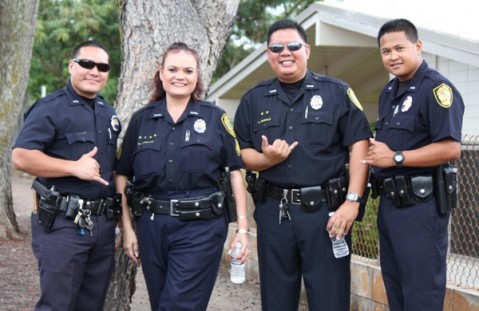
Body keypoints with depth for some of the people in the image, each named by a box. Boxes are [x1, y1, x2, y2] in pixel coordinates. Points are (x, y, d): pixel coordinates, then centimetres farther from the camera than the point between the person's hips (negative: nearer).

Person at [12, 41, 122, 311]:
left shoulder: (109, 113, 15)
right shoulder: (50, 108, -8)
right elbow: (21, 157, -18)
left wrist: (117, 217, 16)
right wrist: (75, 168, -21)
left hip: (104, 224, 7)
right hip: (63, 224, -7)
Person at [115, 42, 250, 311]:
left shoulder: (215, 118, 1)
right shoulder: (141, 119, 7)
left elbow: (236, 171, 2)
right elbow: (123, 175, 9)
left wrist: (243, 228, -3)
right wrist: (127, 228, 4)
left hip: (200, 228, -3)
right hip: (152, 227, 3)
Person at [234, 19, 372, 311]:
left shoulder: (338, 92, 2)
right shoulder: (253, 99, 10)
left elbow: (359, 146, -4)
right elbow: (240, 152, 11)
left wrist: (352, 201, -12)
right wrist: (266, 159, -12)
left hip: (325, 209, -3)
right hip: (272, 211, 3)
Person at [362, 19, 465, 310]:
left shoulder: (436, 88, -15)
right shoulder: (389, 92, 14)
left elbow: (451, 148, -24)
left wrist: (395, 157, -21)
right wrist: (375, 157, 5)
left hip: (421, 204, -9)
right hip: (390, 201, 10)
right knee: (394, 283, 18)